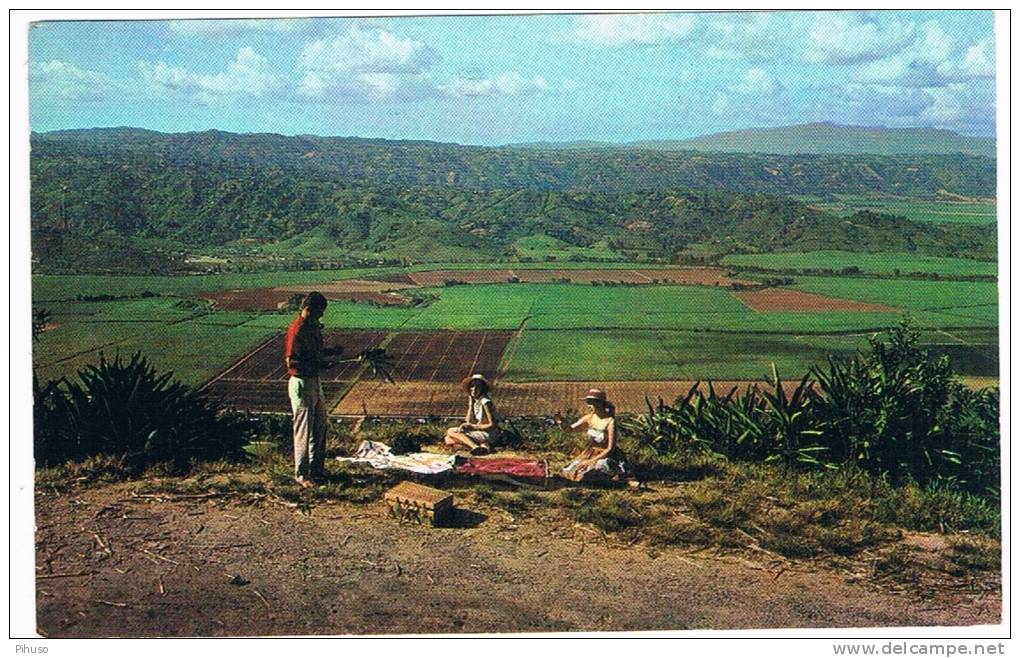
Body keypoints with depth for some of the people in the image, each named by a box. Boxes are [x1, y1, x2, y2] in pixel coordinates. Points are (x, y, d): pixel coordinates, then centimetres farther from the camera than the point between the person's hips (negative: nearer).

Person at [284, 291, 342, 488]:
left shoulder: (313, 327, 7)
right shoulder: (297, 330, -20)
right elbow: (291, 361, -23)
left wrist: (330, 352, 3)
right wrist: (318, 365, -26)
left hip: (315, 381, 9)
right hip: (302, 384, -9)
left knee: (320, 427, 18)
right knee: (304, 431, -1)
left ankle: (316, 469, 31)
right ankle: (301, 474, 10)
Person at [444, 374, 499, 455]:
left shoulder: (485, 402, -15)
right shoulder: (474, 402, 10)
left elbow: (492, 425, -15)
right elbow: (468, 421, 6)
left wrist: (473, 426, -11)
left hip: (487, 434, -9)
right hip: (479, 432, 9)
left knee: (451, 432, -14)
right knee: (448, 439, -1)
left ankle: (476, 447, -31)